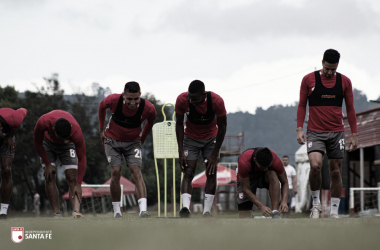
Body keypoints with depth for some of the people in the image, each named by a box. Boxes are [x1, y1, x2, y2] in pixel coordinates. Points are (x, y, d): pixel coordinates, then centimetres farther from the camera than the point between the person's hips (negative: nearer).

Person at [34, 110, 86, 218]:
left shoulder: (76, 131, -39)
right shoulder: (43, 122, -39)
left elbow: (82, 159, -28)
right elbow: (38, 144, -17)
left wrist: (78, 185, -30)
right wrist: (47, 164, -16)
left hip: (67, 146, -1)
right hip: (48, 143, 1)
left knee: (72, 178, -18)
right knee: (49, 177, -12)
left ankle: (76, 211, -30)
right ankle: (57, 214, -11)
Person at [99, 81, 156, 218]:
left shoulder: (148, 108, -24)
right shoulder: (114, 100, -25)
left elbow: (150, 122, 2)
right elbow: (102, 106, 0)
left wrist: (142, 139, 7)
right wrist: (101, 129, 5)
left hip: (133, 142, 0)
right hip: (113, 140, 0)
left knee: (136, 172, -15)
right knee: (115, 172, -9)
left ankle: (143, 210, -25)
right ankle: (116, 211, 2)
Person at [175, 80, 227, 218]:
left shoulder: (216, 101, -29)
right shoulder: (182, 100, -27)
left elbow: (222, 127, -16)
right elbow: (179, 124, -13)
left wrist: (214, 155, -16)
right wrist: (181, 152, -17)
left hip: (211, 138, 0)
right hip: (191, 138, 0)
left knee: (211, 173, -7)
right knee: (188, 173, -15)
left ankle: (207, 211, -4)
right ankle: (185, 207, -30)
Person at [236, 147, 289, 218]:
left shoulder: (276, 161, -33)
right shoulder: (244, 162, -39)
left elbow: (284, 183, -18)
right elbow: (245, 189, -30)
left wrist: (284, 201, -36)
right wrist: (261, 206, -39)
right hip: (247, 180, -1)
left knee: (273, 174, -37)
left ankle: (275, 214, -34)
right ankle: (250, 215, 26)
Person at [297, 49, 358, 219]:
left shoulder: (344, 81, 5)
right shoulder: (309, 80, 0)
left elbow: (350, 109, 10)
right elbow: (302, 105, 5)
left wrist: (354, 134, 6)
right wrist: (299, 129, -4)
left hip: (337, 133, 2)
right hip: (315, 132, -2)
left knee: (336, 172, 3)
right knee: (315, 165, -22)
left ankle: (334, 211, 11)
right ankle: (316, 203, -4)